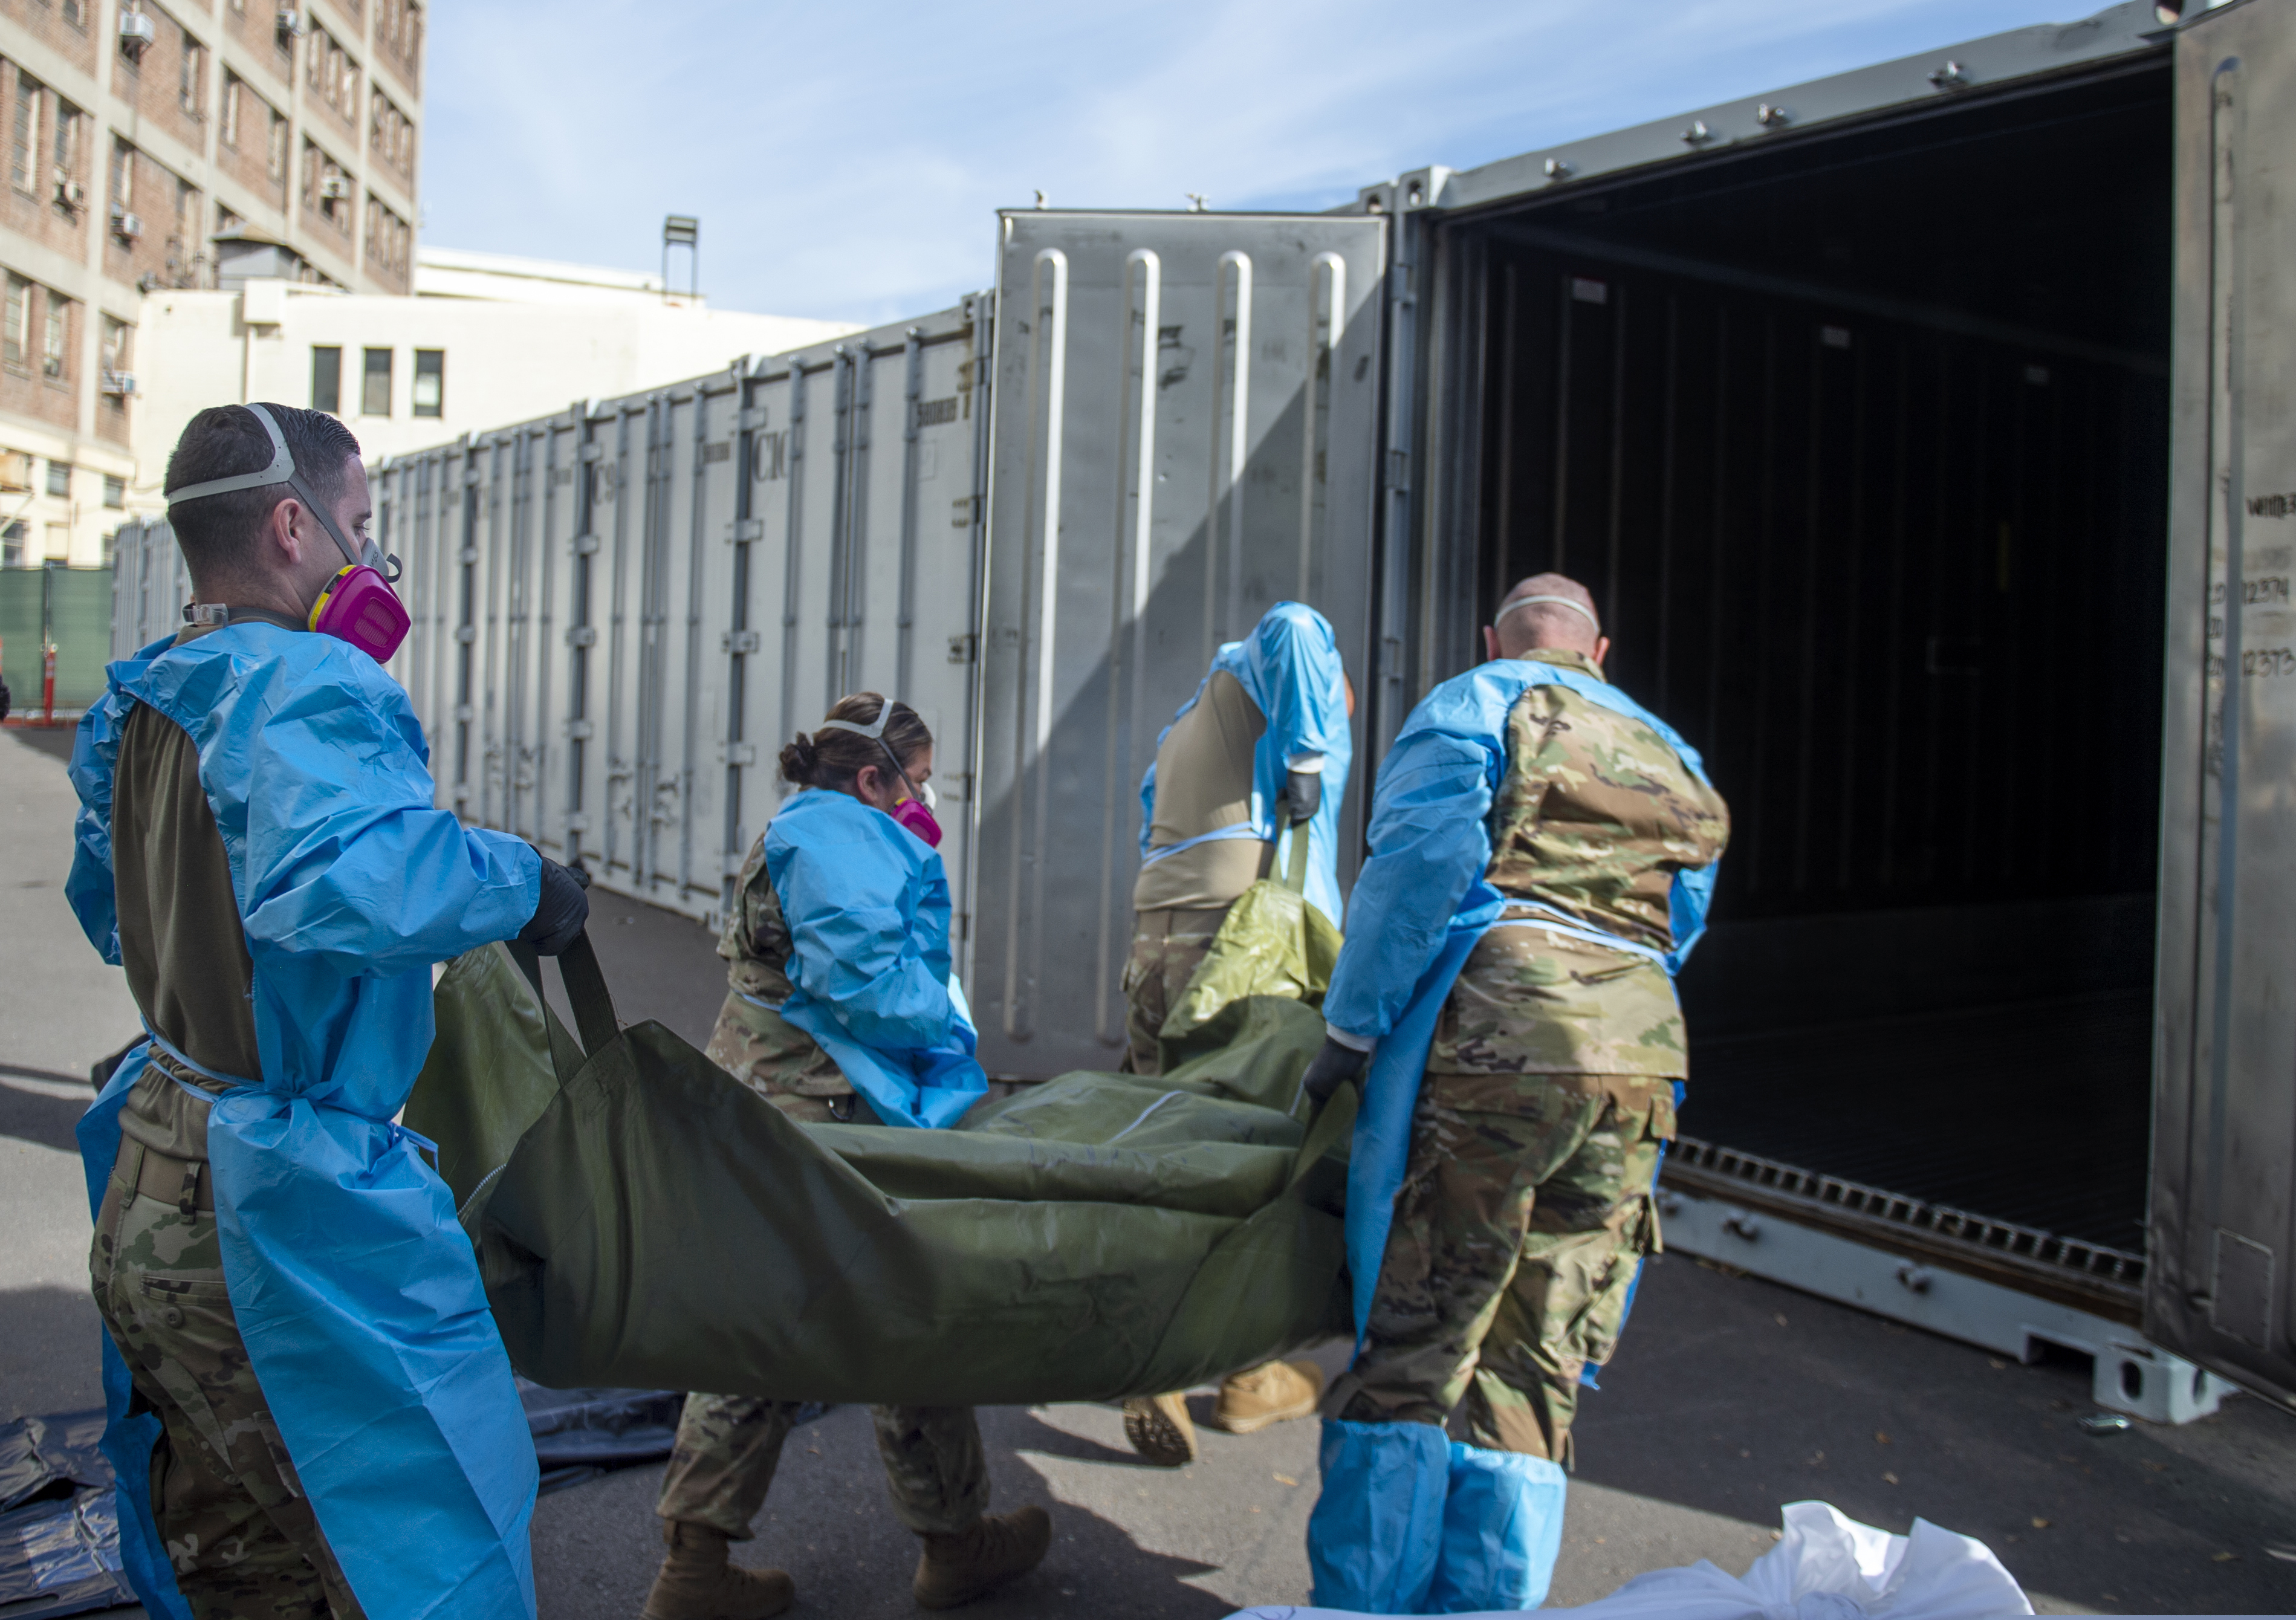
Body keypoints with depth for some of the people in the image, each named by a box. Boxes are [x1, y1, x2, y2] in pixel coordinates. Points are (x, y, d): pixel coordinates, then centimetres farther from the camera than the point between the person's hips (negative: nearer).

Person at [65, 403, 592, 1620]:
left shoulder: (137, 709, 10)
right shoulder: (309, 687, -19)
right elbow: (343, 882, -39)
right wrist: (519, 880, -24)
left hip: (149, 1207, 10)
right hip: (282, 1229, -10)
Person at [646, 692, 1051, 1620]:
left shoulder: (806, 831, 20)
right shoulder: (843, 838, -14)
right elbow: (864, 981, -23)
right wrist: (945, 1023, -8)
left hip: (758, 1105, 10)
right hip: (820, 1121, -10)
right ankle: (955, 1543, 21)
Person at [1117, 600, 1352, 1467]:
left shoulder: (1178, 731, 31)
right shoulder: (1259, 677, 10)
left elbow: (1157, 834, 23)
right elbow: (1292, 627, -14)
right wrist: (1305, 764, -11)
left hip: (1158, 942, 7)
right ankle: (1250, 1376, 11)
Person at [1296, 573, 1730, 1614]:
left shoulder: (1476, 703, 12)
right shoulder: (1671, 755, 30)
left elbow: (1422, 861, -4)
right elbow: (1679, 925, 26)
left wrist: (1350, 1030, -2)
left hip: (1499, 1032, -5)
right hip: (1640, 1060, 6)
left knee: (1414, 1344, -4)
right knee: (1534, 1370, 8)